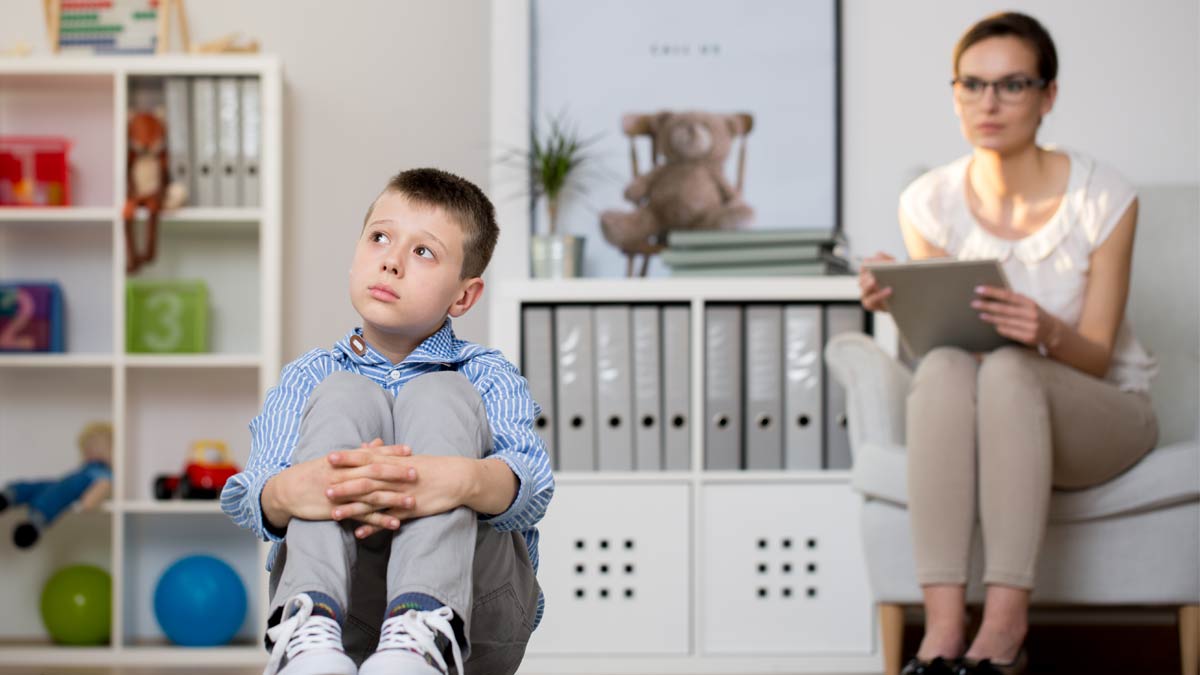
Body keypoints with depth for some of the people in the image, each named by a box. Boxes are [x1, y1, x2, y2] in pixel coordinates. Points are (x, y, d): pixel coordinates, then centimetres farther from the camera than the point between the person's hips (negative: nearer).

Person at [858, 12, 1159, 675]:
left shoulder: (1102, 197, -12)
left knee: (1007, 369, -36)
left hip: (1098, 413, -2)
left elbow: (1095, 358, -12)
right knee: (944, 367, -34)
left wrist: (1048, 332, -35)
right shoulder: (930, 203, -4)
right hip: (989, 424, 2)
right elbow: (934, 335, -2)